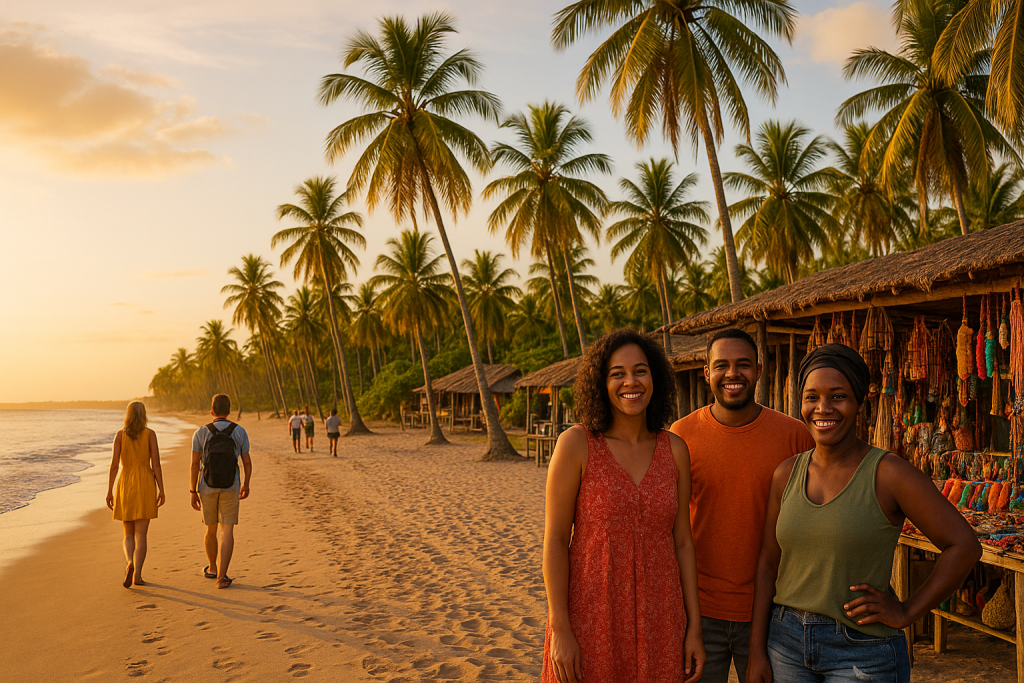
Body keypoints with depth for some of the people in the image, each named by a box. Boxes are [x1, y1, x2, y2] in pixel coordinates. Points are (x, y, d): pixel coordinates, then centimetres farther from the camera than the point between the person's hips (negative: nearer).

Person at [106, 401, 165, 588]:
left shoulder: (120, 435, 1)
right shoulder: (150, 434, -2)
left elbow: (114, 464, -4)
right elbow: (156, 463, -5)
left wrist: (109, 491, 1)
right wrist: (161, 490, -2)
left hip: (125, 485, 1)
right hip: (145, 485, -1)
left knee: (128, 534, 12)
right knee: (141, 534, 3)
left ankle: (130, 564, -14)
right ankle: (137, 575, -4)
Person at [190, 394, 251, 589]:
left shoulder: (201, 433, -5)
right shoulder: (239, 432, -3)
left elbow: (195, 464, -8)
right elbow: (247, 462, 0)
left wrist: (193, 492, -2)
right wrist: (246, 484, 16)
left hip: (207, 488, 1)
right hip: (230, 488, -1)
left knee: (211, 530, 18)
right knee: (227, 532, -1)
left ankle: (213, 568, 36)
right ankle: (221, 577, -10)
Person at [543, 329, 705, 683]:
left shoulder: (674, 450, 1)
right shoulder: (576, 444, -10)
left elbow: (682, 541, 5)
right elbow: (555, 540, -9)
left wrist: (694, 628, 3)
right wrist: (559, 629, -11)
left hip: (657, 620, 3)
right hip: (591, 619, -3)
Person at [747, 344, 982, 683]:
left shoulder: (889, 473, -12)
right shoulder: (787, 474, 2)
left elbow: (964, 545, -9)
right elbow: (768, 564, 5)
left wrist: (906, 613, -10)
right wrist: (757, 652, 2)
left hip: (862, 650, -4)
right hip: (788, 642, 4)